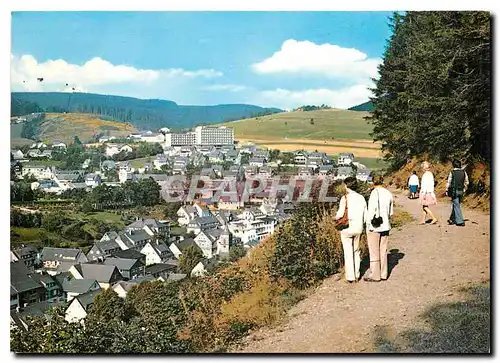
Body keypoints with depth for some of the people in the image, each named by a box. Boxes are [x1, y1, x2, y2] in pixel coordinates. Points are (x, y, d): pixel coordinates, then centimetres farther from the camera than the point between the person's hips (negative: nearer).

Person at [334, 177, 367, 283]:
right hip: (358, 228, 5)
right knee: (356, 251, 18)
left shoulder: (345, 198, -12)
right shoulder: (361, 198, 3)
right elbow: (366, 216, 4)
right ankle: (356, 275, 23)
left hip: (347, 229, -5)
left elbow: (340, 214, -16)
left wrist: (336, 218, 5)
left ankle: (350, 277, 9)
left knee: (348, 253, 5)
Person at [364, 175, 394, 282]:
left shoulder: (374, 193, -15)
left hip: (374, 226, -6)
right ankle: (383, 274, 20)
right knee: (383, 250, 14)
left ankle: (375, 275, 8)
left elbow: (372, 210, -17)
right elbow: (390, 212, 10)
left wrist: (368, 225, -9)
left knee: (374, 251, 2)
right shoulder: (388, 194, 4)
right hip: (385, 226, 6)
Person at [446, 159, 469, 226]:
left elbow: (449, 183, -7)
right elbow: (466, 182, 9)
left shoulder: (452, 172, -11)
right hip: (461, 191, 5)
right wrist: (464, 189, 21)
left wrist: (447, 191, 4)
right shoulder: (464, 172, 2)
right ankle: (453, 219, 27)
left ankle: (460, 221, -4)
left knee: (456, 206, -1)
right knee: (455, 205, 17)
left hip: (454, 191, -5)